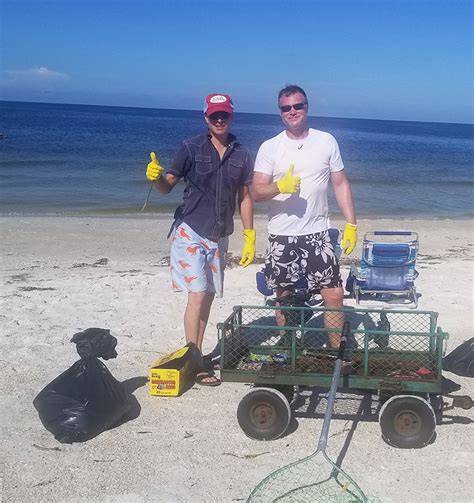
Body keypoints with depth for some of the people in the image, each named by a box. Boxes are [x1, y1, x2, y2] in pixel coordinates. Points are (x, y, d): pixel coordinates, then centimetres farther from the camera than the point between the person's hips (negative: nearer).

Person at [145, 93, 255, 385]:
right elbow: (167, 186, -2)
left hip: (219, 237, 4)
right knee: (198, 295, -10)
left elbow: (245, 197, 9)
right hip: (191, 232, -4)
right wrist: (155, 176, -25)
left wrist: (250, 237, 7)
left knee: (209, 295, 9)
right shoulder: (192, 148, -6)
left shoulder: (242, 155, 4)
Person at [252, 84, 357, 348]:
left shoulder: (326, 141, 4)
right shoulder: (269, 147, 0)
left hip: (318, 234, 0)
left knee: (335, 294, -4)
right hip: (282, 237, 0)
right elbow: (257, 192, -4)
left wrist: (352, 224, 0)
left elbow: (341, 184, 7)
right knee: (284, 297, 10)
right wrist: (281, 186, -25)